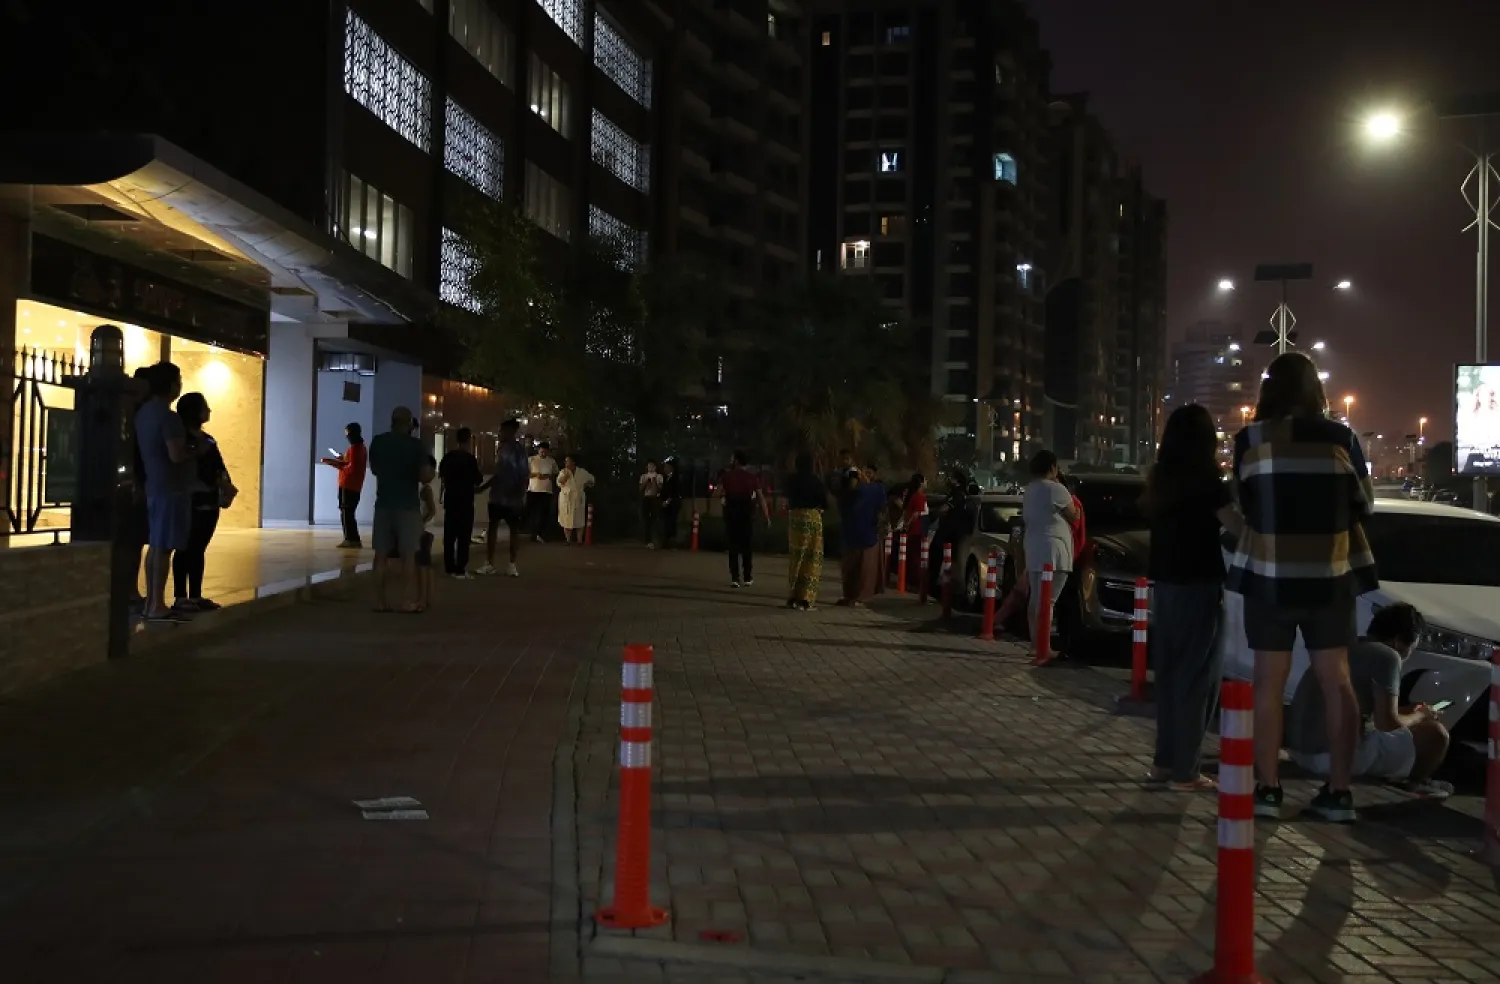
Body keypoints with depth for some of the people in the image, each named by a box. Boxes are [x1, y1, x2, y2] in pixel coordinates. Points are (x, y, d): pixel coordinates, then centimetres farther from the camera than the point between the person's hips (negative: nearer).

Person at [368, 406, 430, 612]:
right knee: (408, 555, -2)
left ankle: (380, 600, 6)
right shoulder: (415, 445, -9)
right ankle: (407, 602, -3)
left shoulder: (377, 442, 5)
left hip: (384, 504, 4)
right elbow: (425, 476, -11)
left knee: (381, 554, 5)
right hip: (408, 505, -4)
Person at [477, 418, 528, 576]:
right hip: (497, 497, 7)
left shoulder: (520, 449, -9)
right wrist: (482, 487, 21)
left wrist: (521, 496, -19)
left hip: (513, 498, -7)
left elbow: (525, 475, -14)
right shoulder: (502, 448, 12)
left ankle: (512, 565, 6)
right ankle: (489, 564, 8)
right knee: (492, 527, 6)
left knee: (514, 529, 2)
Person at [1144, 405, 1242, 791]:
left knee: (1169, 672, 14)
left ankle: (1165, 759, 18)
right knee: (1196, 677, -1)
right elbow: (1238, 527, -18)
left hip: (1164, 586, 7)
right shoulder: (1206, 481, -14)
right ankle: (1184, 770, 1)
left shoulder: (1159, 480, 7)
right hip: (1197, 587, -7)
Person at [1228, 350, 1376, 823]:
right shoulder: (1341, 438, -4)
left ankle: (1268, 789, 8)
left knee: (1269, 682, 8)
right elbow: (1363, 504, 6)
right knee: (1336, 681, 10)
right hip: (1330, 575, 1)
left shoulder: (1250, 440, -7)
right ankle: (1339, 792, 10)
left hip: (1269, 575, -1)